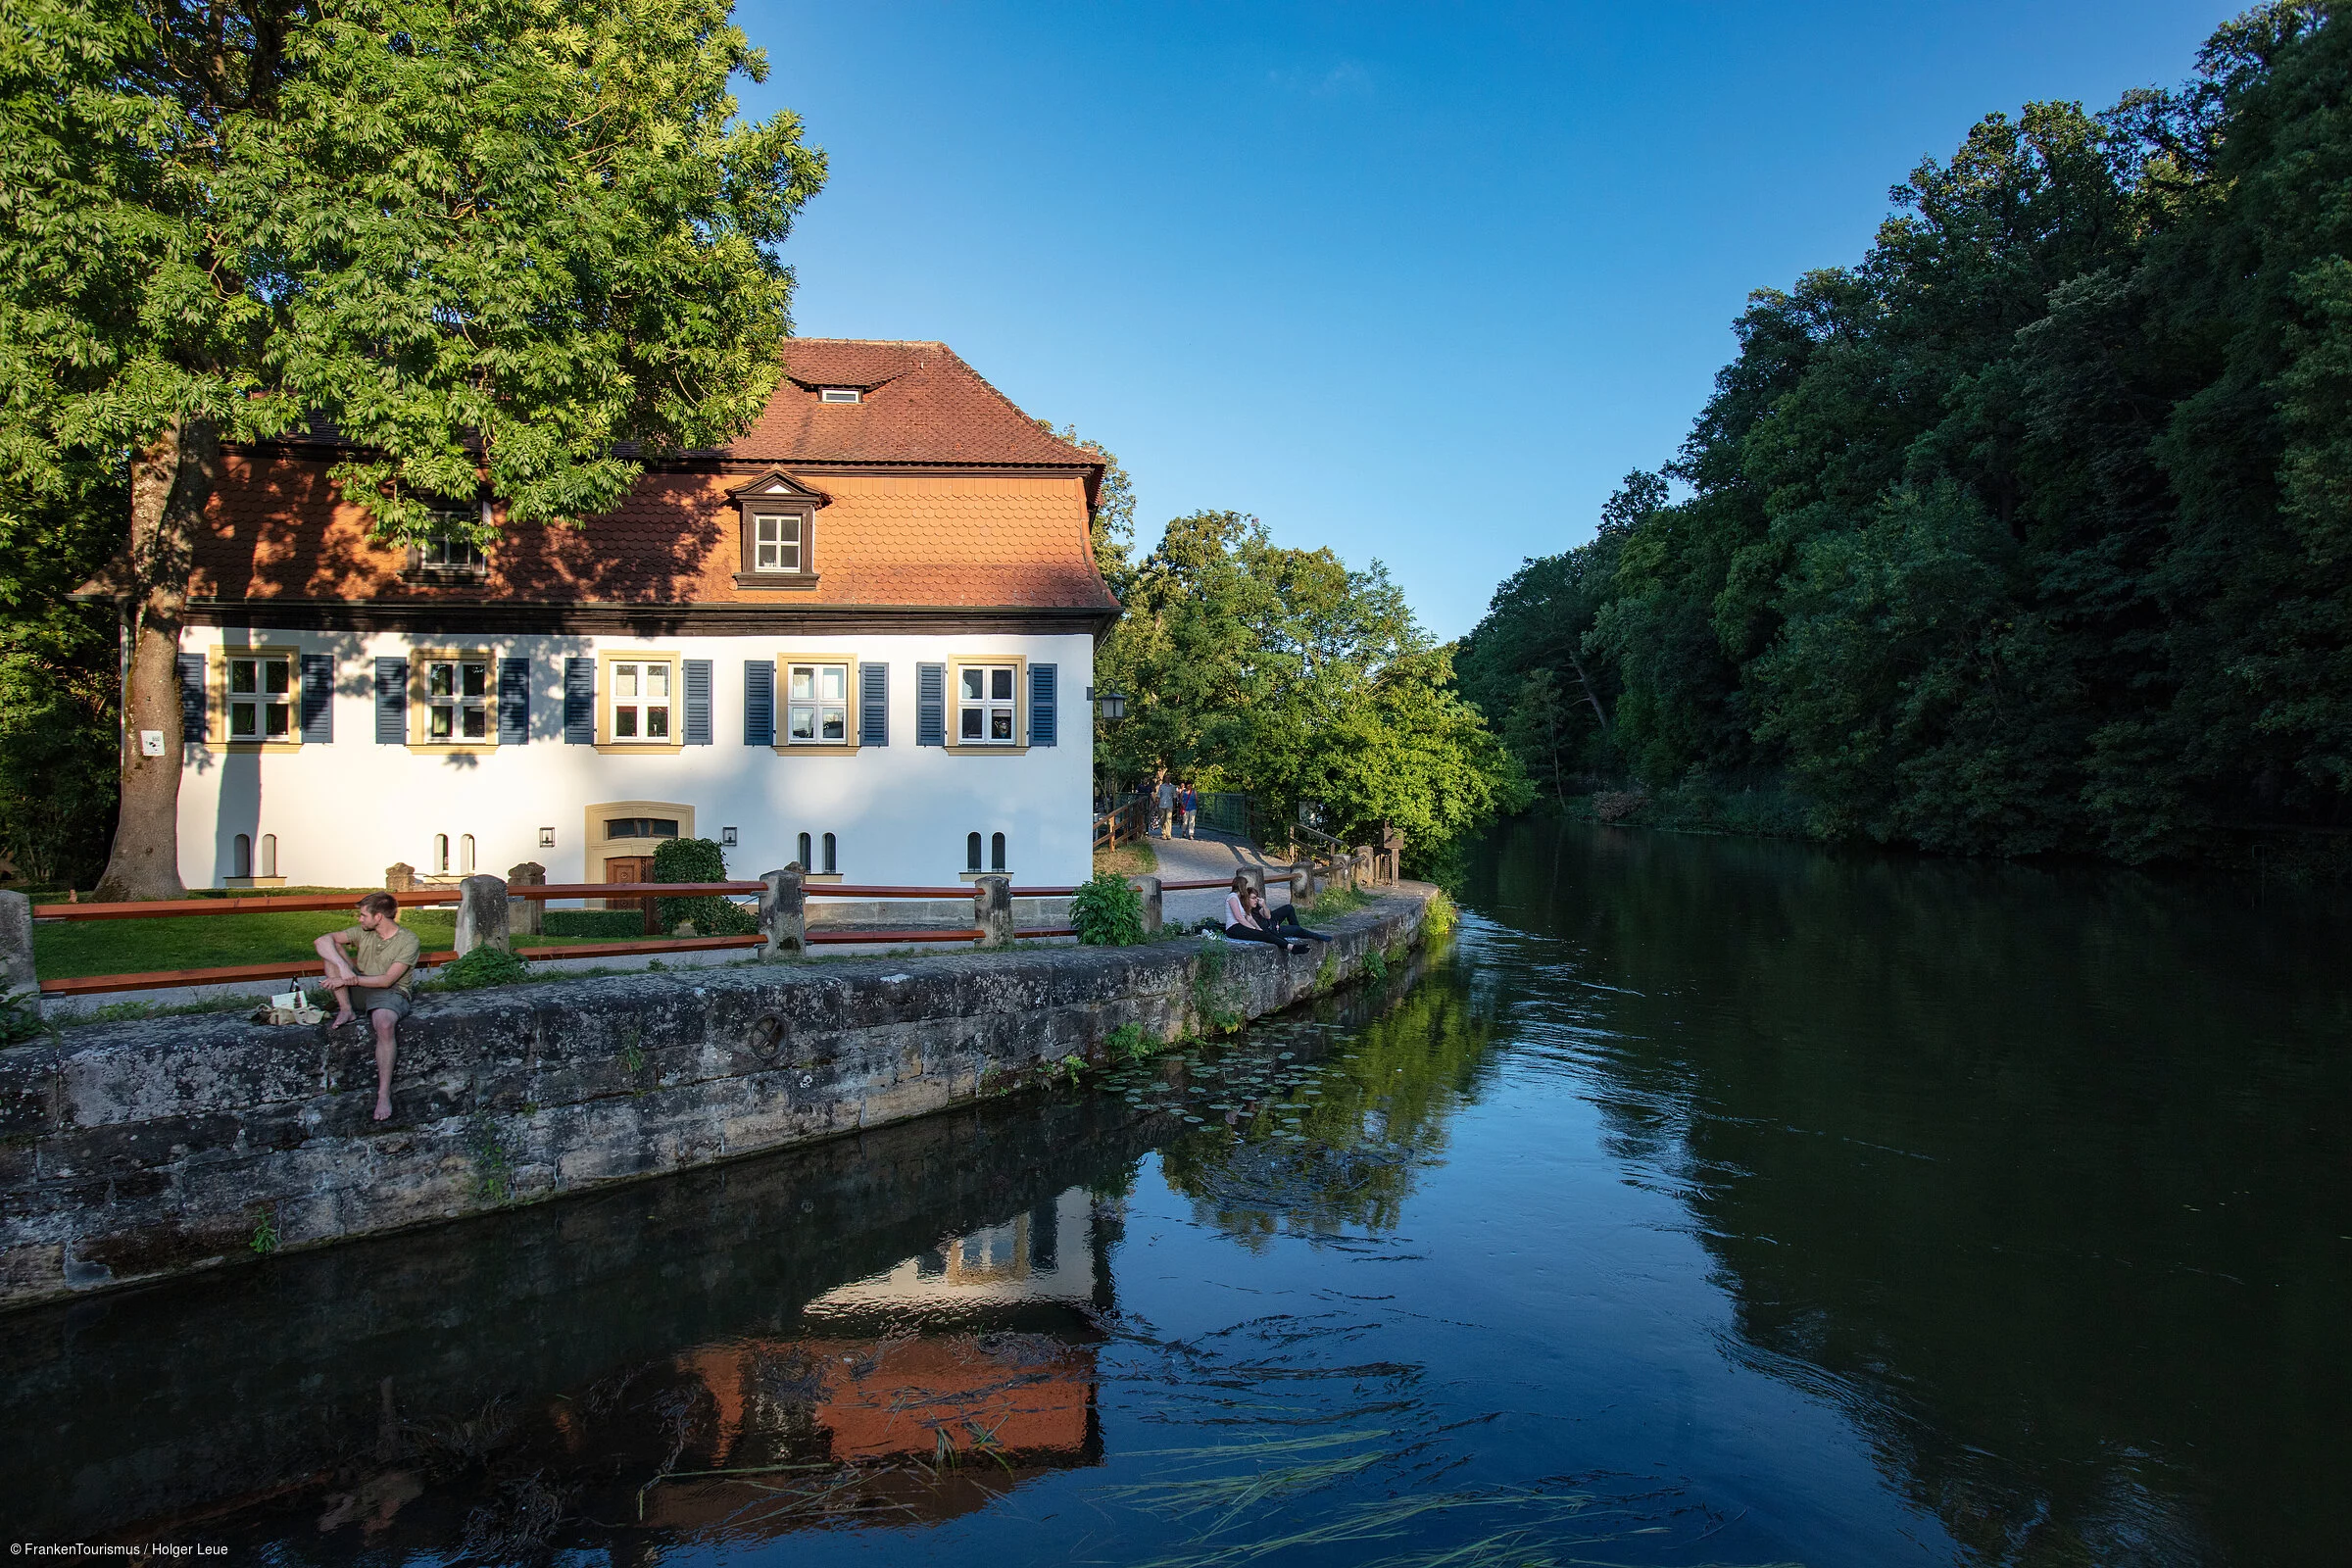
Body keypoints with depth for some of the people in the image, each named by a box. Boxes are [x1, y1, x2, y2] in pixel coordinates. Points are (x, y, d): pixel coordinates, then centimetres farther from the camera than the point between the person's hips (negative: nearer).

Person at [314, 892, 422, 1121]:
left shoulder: (408, 941, -12)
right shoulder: (363, 932, 5)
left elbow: (387, 980, -18)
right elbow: (322, 941, -7)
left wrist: (348, 980, -22)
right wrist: (343, 967, -24)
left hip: (391, 993, -6)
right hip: (360, 988, 6)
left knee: (384, 1025, -39)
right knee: (332, 952, -10)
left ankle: (384, 1094, -36)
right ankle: (346, 1010, -12)